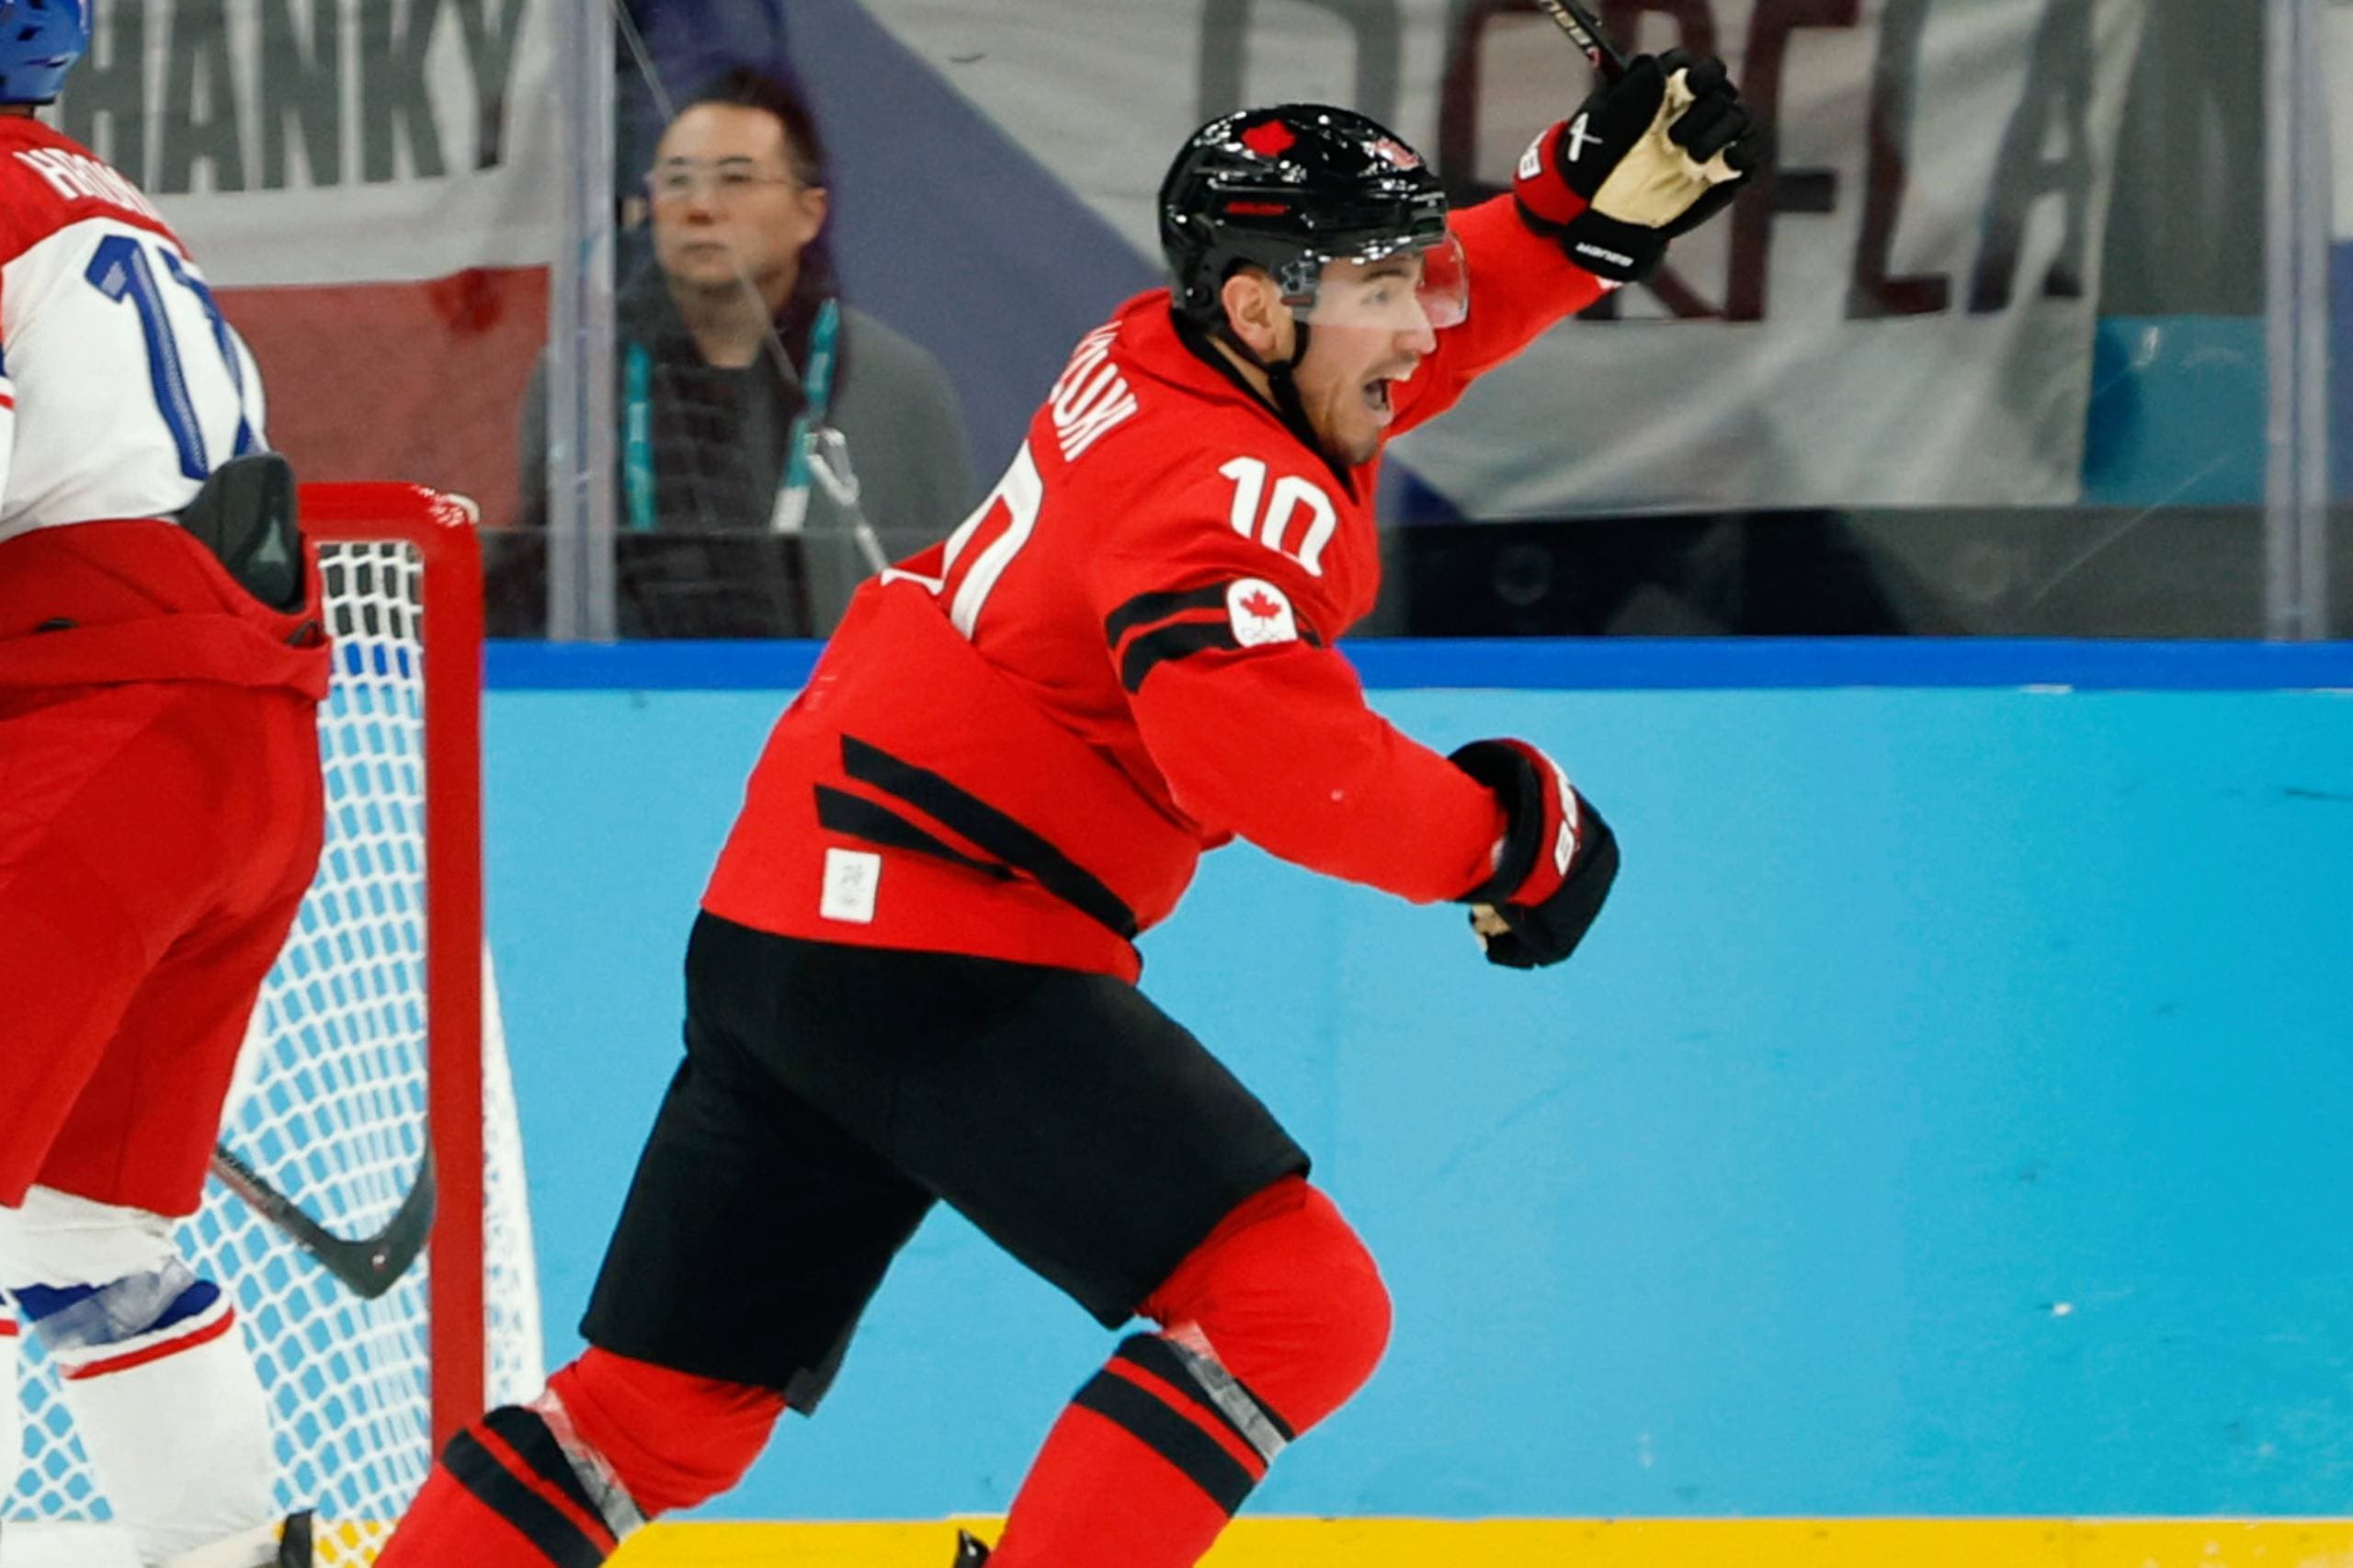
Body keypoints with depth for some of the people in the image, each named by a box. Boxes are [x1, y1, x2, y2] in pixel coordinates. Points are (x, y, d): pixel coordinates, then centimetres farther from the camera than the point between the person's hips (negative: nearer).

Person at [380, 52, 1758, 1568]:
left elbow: (1431, 326, 24)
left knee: (664, 1413, 15)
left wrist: (1597, 193, 8)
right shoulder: (1232, 488, -17)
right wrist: (1495, 834, -23)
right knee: (1292, 1302, -13)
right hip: (936, 951, -10)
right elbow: (1248, 741, -34)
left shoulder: (1163, 359, 9)